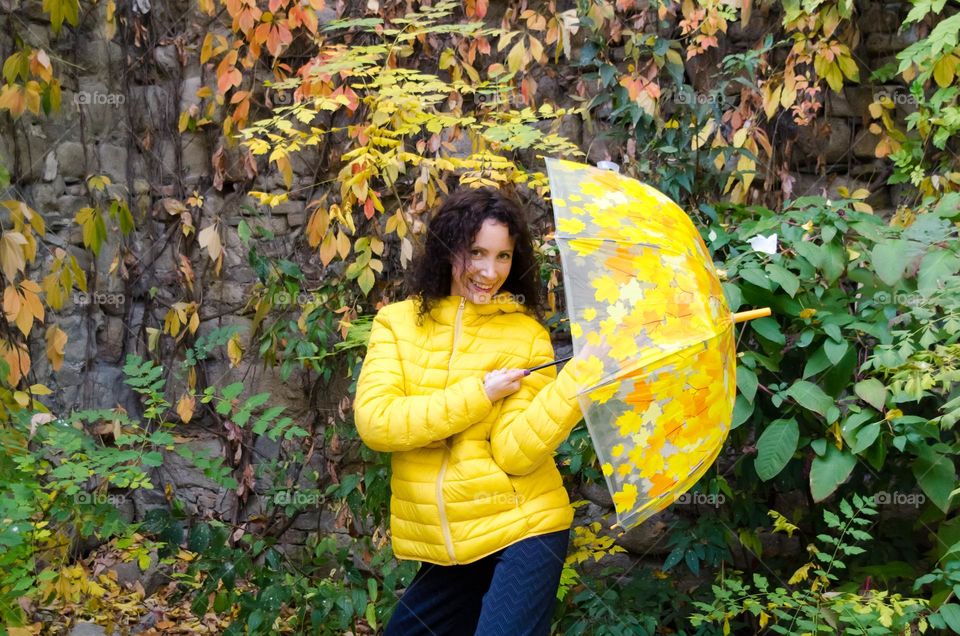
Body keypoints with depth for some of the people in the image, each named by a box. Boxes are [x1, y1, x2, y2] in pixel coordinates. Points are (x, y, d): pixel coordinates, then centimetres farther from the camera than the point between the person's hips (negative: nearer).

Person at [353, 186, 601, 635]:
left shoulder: (526, 335, -5)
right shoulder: (398, 323, 1)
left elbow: (515, 453, -14)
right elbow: (373, 422, -14)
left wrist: (575, 382, -27)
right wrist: (479, 394, -16)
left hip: (521, 534, -3)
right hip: (440, 547, 3)